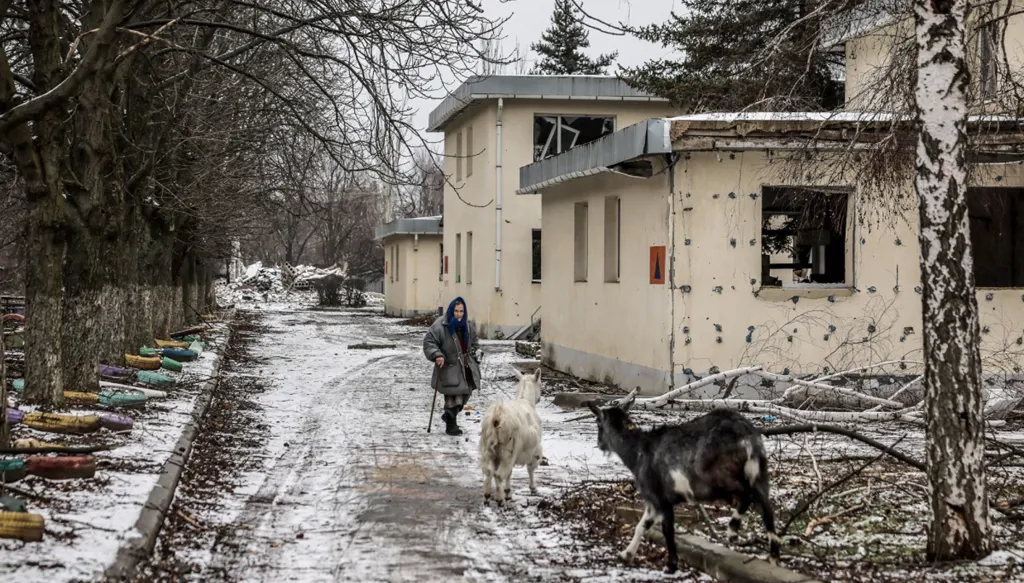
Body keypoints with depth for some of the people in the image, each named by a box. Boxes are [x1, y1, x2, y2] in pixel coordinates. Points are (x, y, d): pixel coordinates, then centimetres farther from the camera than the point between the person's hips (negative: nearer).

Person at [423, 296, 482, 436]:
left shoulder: (467, 326, 9)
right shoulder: (441, 325, -14)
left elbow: (474, 343, 24)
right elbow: (428, 341, -15)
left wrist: (476, 358, 18)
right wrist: (436, 355, -27)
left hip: (466, 367, 7)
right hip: (449, 368, -7)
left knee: (465, 394, 14)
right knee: (453, 395, -11)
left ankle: (449, 415, 36)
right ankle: (451, 425, 3)